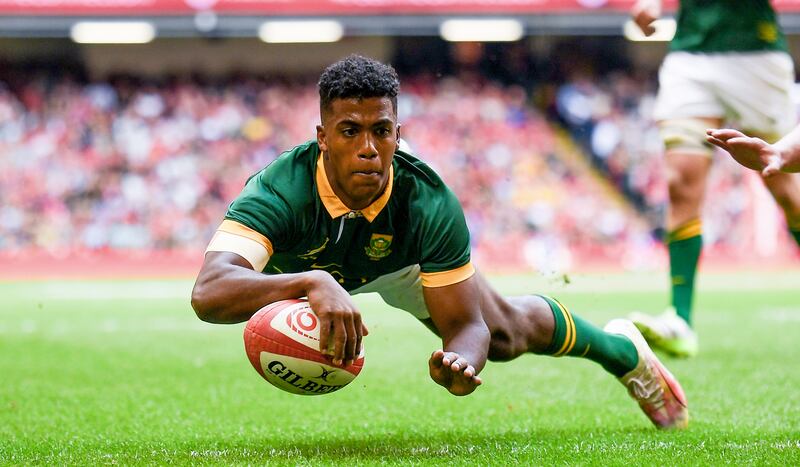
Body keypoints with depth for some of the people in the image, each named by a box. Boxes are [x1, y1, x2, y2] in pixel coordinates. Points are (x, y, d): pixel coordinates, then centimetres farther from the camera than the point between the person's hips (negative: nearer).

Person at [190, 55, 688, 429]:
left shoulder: (429, 203, -40)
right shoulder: (282, 192, -47)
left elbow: (465, 324, -32)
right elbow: (209, 293, -63)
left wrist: (459, 362, -57)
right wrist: (312, 283, -79)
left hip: (400, 262, 1)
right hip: (294, 268, -1)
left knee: (506, 331, 13)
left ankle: (622, 349, 43)